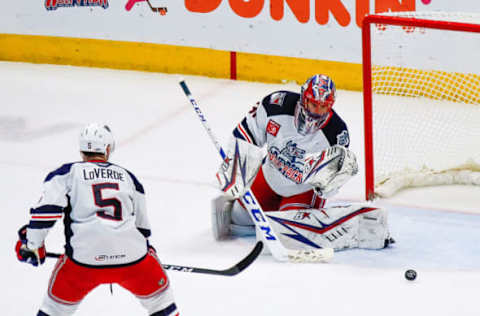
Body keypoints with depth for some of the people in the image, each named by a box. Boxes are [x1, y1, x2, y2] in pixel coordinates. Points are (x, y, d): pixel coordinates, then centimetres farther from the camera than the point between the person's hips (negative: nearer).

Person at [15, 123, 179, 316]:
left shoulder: (68, 173, 11)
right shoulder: (127, 177, 21)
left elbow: (47, 207, -4)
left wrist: (32, 243, 0)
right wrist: (148, 249, 43)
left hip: (85, 257, -2)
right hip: (131, 255, 2)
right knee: (158, 293, 25)